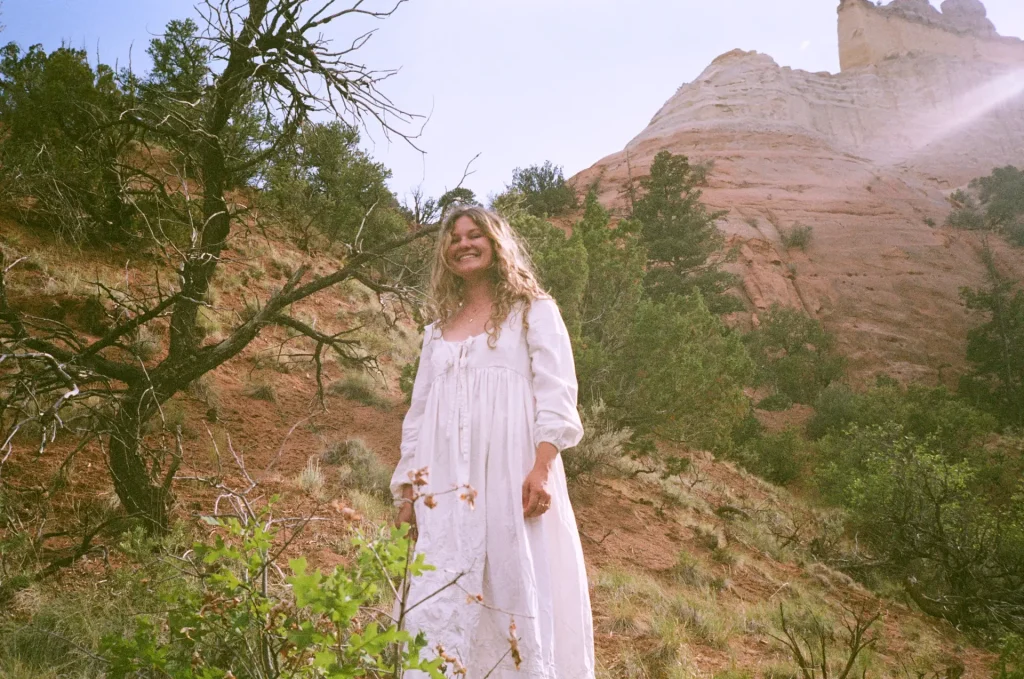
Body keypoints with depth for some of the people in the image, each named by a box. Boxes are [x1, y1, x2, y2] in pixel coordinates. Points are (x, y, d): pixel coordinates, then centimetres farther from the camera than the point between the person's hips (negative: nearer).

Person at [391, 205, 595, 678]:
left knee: (518, 588, -5)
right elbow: (418, 414, 19)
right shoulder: (438, 329, 23)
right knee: (441, 599, -1)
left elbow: (556, 394, -2)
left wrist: (542, 467, -17)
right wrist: (406, 488, 10)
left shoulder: (533, 311, 10)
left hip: (511, 472, -4)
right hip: (446, 483, 4)